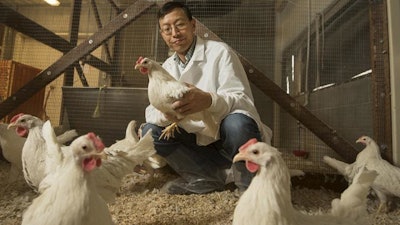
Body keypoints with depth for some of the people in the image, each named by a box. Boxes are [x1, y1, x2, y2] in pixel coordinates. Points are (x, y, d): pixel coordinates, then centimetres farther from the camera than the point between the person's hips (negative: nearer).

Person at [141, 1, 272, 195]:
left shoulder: (219, 52, -11)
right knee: (150, 131, -9)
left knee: (237, 123, -37)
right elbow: (151, 111, -3)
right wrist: (165, 113, -29)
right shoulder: (167, 68, 6)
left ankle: (251, 187, -9)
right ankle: (210, 177, -6)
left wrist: (209, 100, -42)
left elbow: (244, 101, -21)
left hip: (230, 139, -5)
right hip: (201, 143, 5)